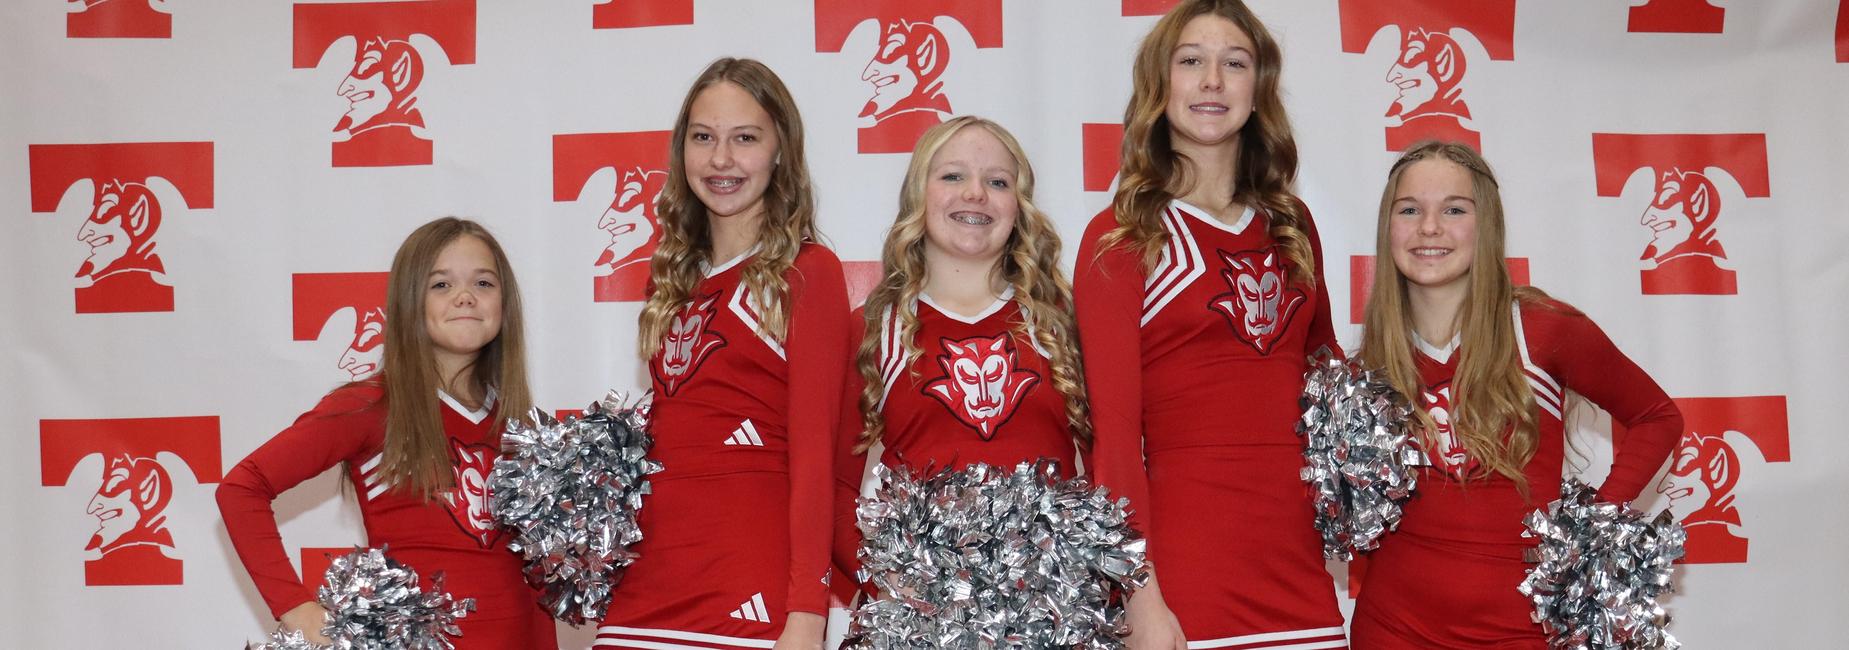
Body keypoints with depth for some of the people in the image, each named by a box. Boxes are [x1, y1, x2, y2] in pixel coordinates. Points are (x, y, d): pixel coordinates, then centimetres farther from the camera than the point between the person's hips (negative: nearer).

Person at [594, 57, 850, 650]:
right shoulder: (671, 277, 14)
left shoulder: (807, 271, -3)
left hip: (754, 587, -5)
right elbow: (661, 442, 15)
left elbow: (813, 454, -9)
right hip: (647, 577, 6)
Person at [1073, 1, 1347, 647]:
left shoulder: (1291, 226, 12)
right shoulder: (1120, 238, -1)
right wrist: (1139, 595, -15)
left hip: (1301, 563, 5)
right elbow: (1113, 427, -7)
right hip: (1182, 565, -4)